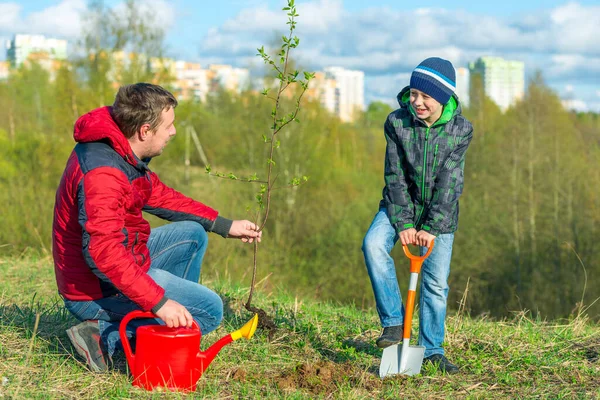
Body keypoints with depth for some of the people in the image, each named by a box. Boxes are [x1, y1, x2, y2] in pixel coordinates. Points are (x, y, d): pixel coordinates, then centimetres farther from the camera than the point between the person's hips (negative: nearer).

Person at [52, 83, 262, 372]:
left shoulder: (123, 151, 3)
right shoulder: (102, 173, -29)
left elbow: (159, 195, 15)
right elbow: (104, 252, -37)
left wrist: (224, 225, 12)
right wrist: (158, 302, -37)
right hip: (97, 291, -10)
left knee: (193, 234, 16)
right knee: (210, 310, -9)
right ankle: (105, 337, -11)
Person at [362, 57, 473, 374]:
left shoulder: (460, 130, -14)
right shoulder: (396, 123, -13)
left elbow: (448, 183, -17)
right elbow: (395, 177, -13)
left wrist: (431, 227, -23)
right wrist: (403, 223, -20)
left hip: (440, 211, 0)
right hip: (400, 204, 1)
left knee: (436, 282, 0)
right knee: (373, 244, -27)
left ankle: (432, 350, 16)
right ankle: (394, 322, -18)